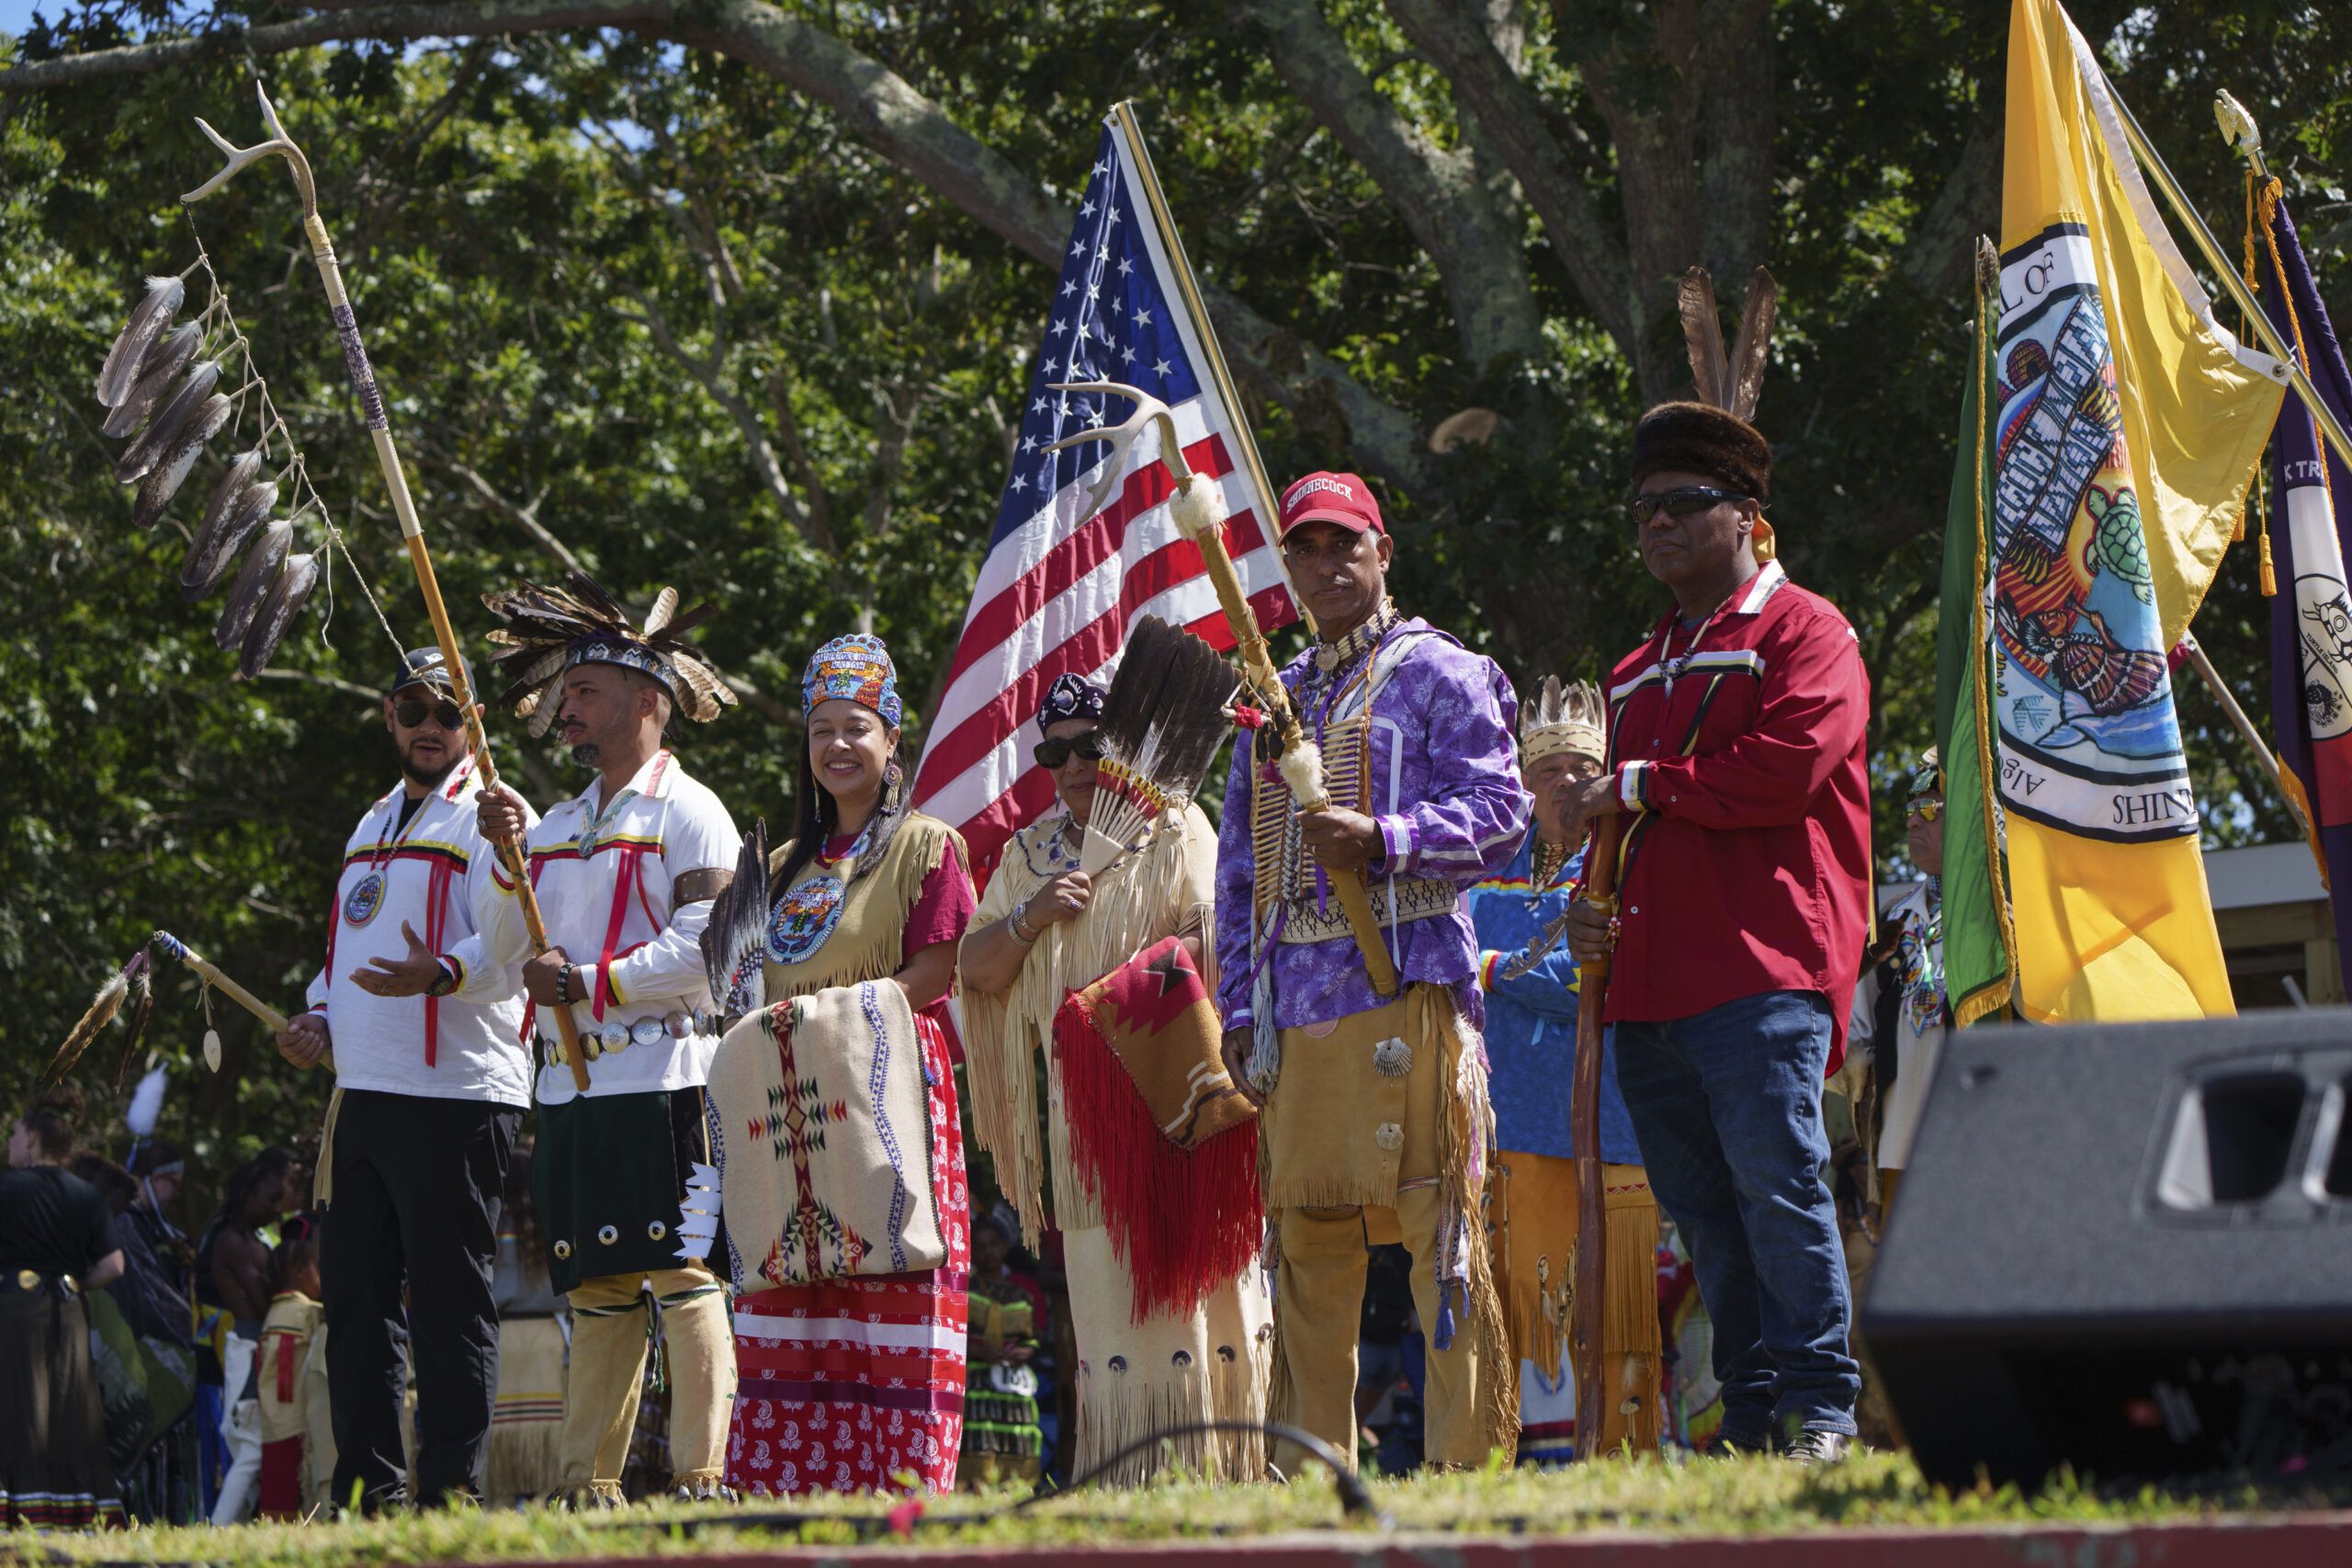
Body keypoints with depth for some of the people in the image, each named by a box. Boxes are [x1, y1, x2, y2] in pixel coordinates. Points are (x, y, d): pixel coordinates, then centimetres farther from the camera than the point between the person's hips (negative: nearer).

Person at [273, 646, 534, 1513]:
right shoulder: (374, 824, 23)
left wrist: (440, 973, -35)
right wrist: (320, 1019, 11)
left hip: (456, 1092, -8)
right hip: (360, 1090, 8)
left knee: (448, 1296, -7)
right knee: (355, 1290, 9)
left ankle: (451, 1489, -4)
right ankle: (366, 1490, 14)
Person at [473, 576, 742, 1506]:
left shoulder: (688, 813, -1)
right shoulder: (559, 827, 21)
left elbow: (706, 949, -12)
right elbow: (506, 952, 15)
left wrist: (587, 983, -12)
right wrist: (507, 855, 1)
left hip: (661, 1074, -7)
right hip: (570, 1087, 7)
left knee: (684, 1278, -9)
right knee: (595, 1290, 7)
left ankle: (700, 1474, -11)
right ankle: (590, 1482, 7)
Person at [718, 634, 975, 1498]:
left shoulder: (925, 845, 4)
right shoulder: (789, 865, 23)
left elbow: (931, 974, -5)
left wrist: (826, 1009, -12)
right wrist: (763, 1022, 4)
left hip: (888, 1091, -6)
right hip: (794, 1102, 6)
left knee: (892, 1296, -12)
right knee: (792, 1311, -3)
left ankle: (897, 1485, -13)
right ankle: (789, 1484, -5)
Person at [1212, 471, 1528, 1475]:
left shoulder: (1441, 676, 6)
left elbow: (1499, 812, -7)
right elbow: (1239, 870, 23)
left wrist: (1383, 839, -22)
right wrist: (1238, 1011, 13)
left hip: (1407, 987, -6)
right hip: (1295, 1007, 6)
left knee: (1439, 1227, -10)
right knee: (1306, 1240, 5)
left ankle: (1471, 1465, -10)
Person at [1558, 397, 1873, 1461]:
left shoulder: (1804, 633, 2)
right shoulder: (1640, 674, 26)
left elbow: (1787, 768, -14)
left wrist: (1644, 783, -5)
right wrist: (1593, 912, 10)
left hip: (1763, 973, -8)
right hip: (1652, 980, 8)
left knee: (1775, 1179, -14)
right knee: (1702, 1212, 5)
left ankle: (1820, 1412, -11)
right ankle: (1750, 1420, 8)